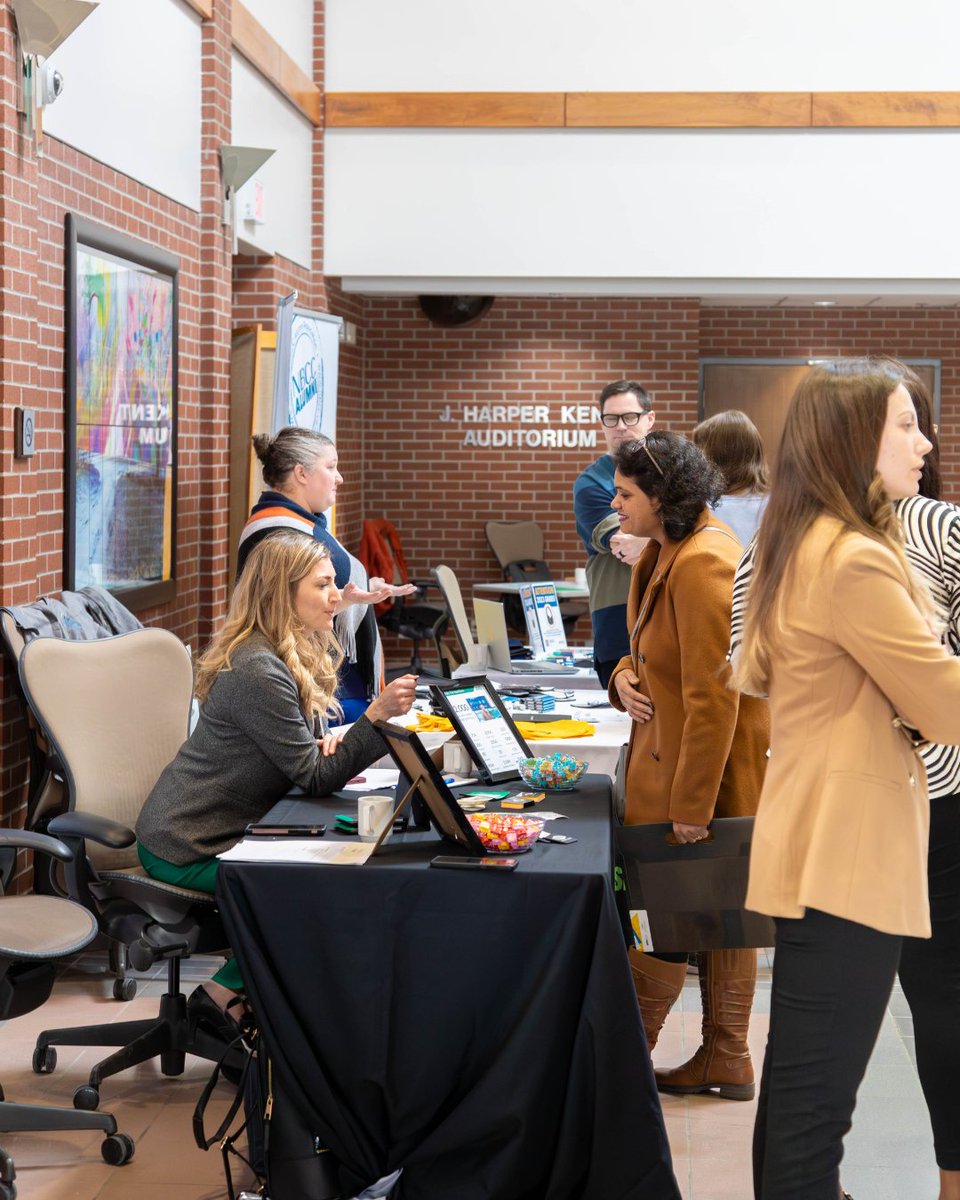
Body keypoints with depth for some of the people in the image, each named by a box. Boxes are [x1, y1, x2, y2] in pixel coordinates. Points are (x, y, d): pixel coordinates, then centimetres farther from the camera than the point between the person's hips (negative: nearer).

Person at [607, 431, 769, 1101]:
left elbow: (712, 695, -25)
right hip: (673, 754, 11)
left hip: (709, 765, -11)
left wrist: (691, 805, -24)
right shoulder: (667, 550, 10)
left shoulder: (703, 565, -23)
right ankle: (727, 1062, 23)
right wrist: (627, 674, 0)